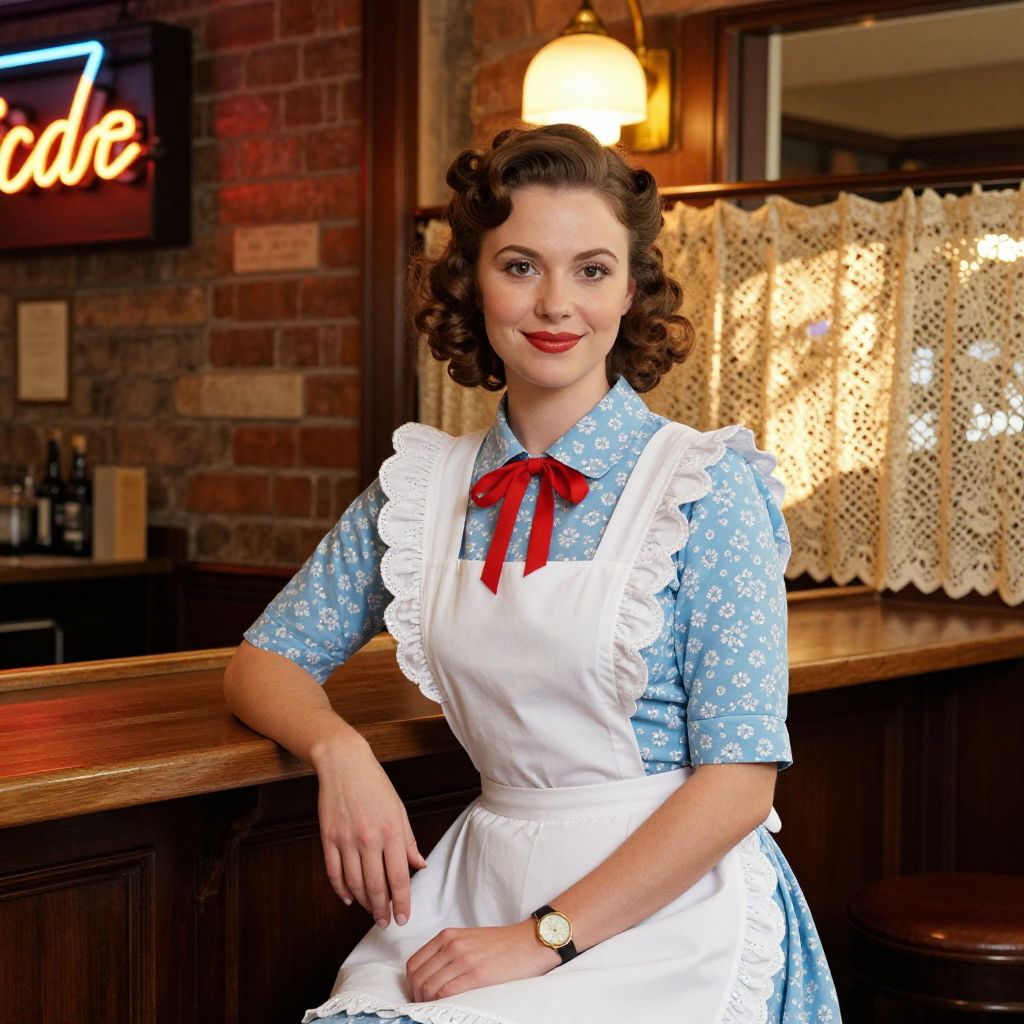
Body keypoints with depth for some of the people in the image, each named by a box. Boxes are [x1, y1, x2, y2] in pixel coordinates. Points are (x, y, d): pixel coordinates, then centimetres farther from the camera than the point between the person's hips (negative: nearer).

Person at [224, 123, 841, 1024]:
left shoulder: (705, 487, -7)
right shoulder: (421, 488, 7)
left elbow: (740, 780, -10)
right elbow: (265, 661, 14)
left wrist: (545, 936, -16)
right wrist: (341, 751, -8)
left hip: (666, 906, -3)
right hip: (482, 878, 4)